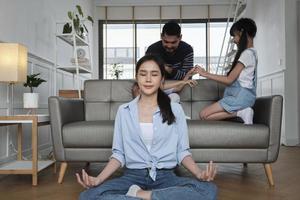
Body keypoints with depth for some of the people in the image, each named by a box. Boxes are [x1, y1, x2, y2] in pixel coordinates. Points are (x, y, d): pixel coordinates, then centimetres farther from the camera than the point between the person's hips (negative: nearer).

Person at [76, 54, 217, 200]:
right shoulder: (123, 111, 7)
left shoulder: (175, 109, 5)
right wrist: (98, 179, -10)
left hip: (165, 177, 1)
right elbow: (118, 154, 6)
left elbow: (182, 151, 4)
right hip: (133, 177, 0)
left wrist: (199, 173, -15)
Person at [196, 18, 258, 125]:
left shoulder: (247, 53, -13)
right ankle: (241, 111, -7)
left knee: (204, 114, -13)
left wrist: (206, 74, -6)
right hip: (241, 94, 9)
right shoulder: (251, 52, 17)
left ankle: (240, 112, -13)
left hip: (241, 95, -9)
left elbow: (229, 80, -14)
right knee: (207, 114, -3)